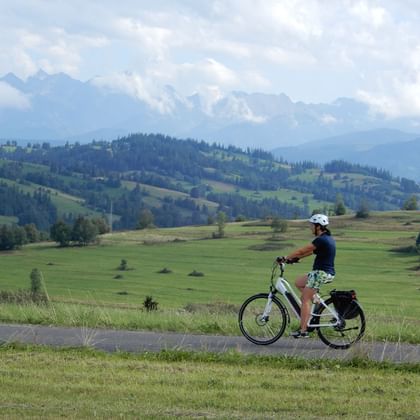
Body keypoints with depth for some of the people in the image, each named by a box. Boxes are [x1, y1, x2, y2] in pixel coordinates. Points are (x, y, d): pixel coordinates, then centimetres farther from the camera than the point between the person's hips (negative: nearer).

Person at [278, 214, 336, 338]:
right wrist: (295, 258, 20)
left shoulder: (321, 240, -17)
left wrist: (285, 258, -5)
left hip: (321, 273, -10)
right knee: (298, 283, 22)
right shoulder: (328, 238, 13)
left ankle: (303, 331, -10)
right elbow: (311, 251, 21)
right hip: (328, 273, 10)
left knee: (305, 300, -7)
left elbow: (302, 251, -14)